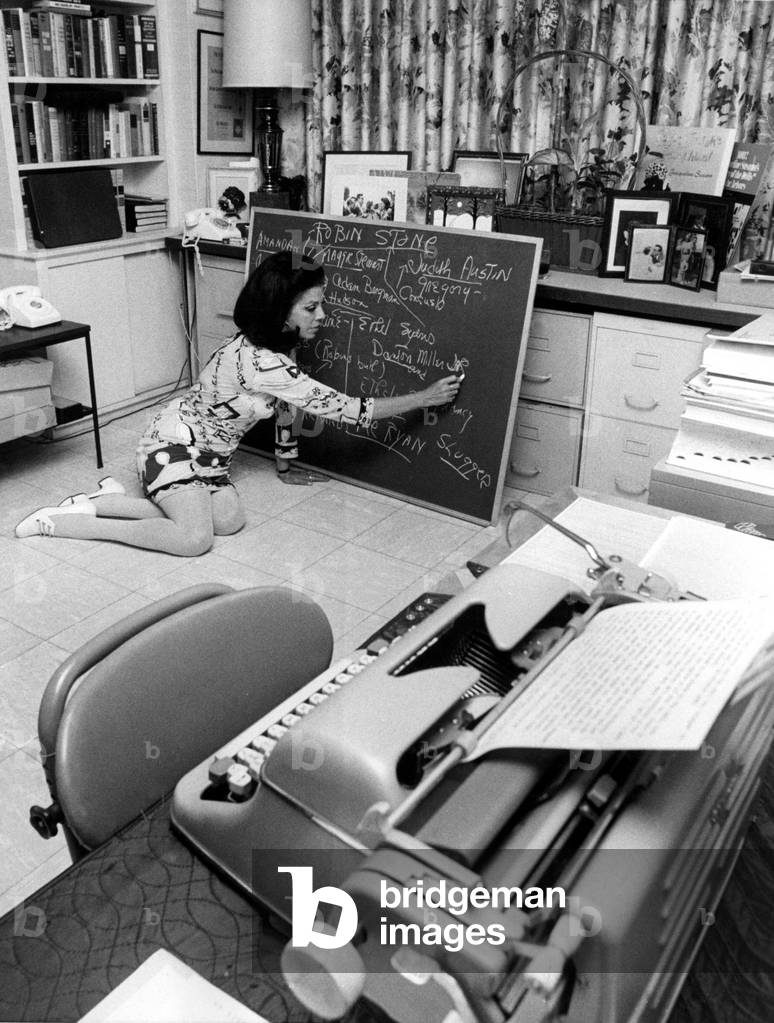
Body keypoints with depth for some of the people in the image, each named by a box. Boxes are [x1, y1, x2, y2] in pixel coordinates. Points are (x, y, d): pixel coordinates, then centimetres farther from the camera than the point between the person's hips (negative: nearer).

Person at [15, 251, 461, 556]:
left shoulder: (269, 346, -2)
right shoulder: (261, 362, -31)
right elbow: (345, 409, -29)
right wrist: (425, 398, -23)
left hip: (207, 449, 9)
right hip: (174, 443, -9)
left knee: (231, 521, -7)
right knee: (194, 539, -21)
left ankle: (113, 499, 3)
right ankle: (60, 522, -10)